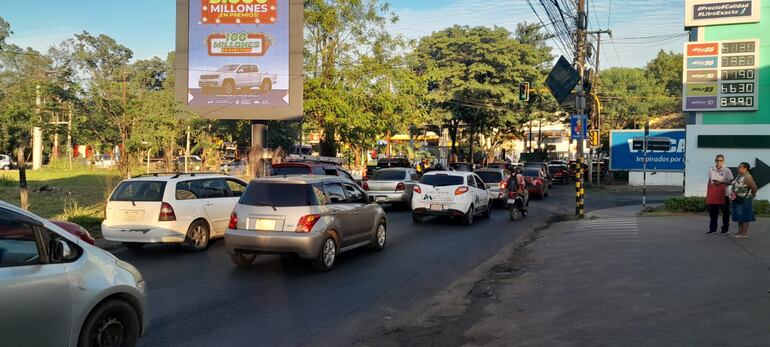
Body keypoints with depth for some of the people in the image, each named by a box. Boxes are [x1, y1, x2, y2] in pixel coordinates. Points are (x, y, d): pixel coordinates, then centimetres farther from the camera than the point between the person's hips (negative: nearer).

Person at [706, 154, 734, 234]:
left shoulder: (727, 170, -3)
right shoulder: (711, 169, 9)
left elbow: (731, 181, -4)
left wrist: (721, 182, -17)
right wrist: (707, 193, 12)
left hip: (723, 194, -3)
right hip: (713, 194, 3)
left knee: (725, 212, 5)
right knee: (712, 212, 4)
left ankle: (725, 229, 14)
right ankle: (712, 229, 10)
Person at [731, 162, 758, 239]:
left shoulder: (747, 177, -18)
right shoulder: (740, 175, 10)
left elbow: (754, 187, -20)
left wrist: (752, 195, -6)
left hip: (745, 200, -9)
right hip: (738, 200, 9)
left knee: (744, 216, -4)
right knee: (739, 216, 11)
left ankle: (745, 233, -1)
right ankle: (740, 232, 16)